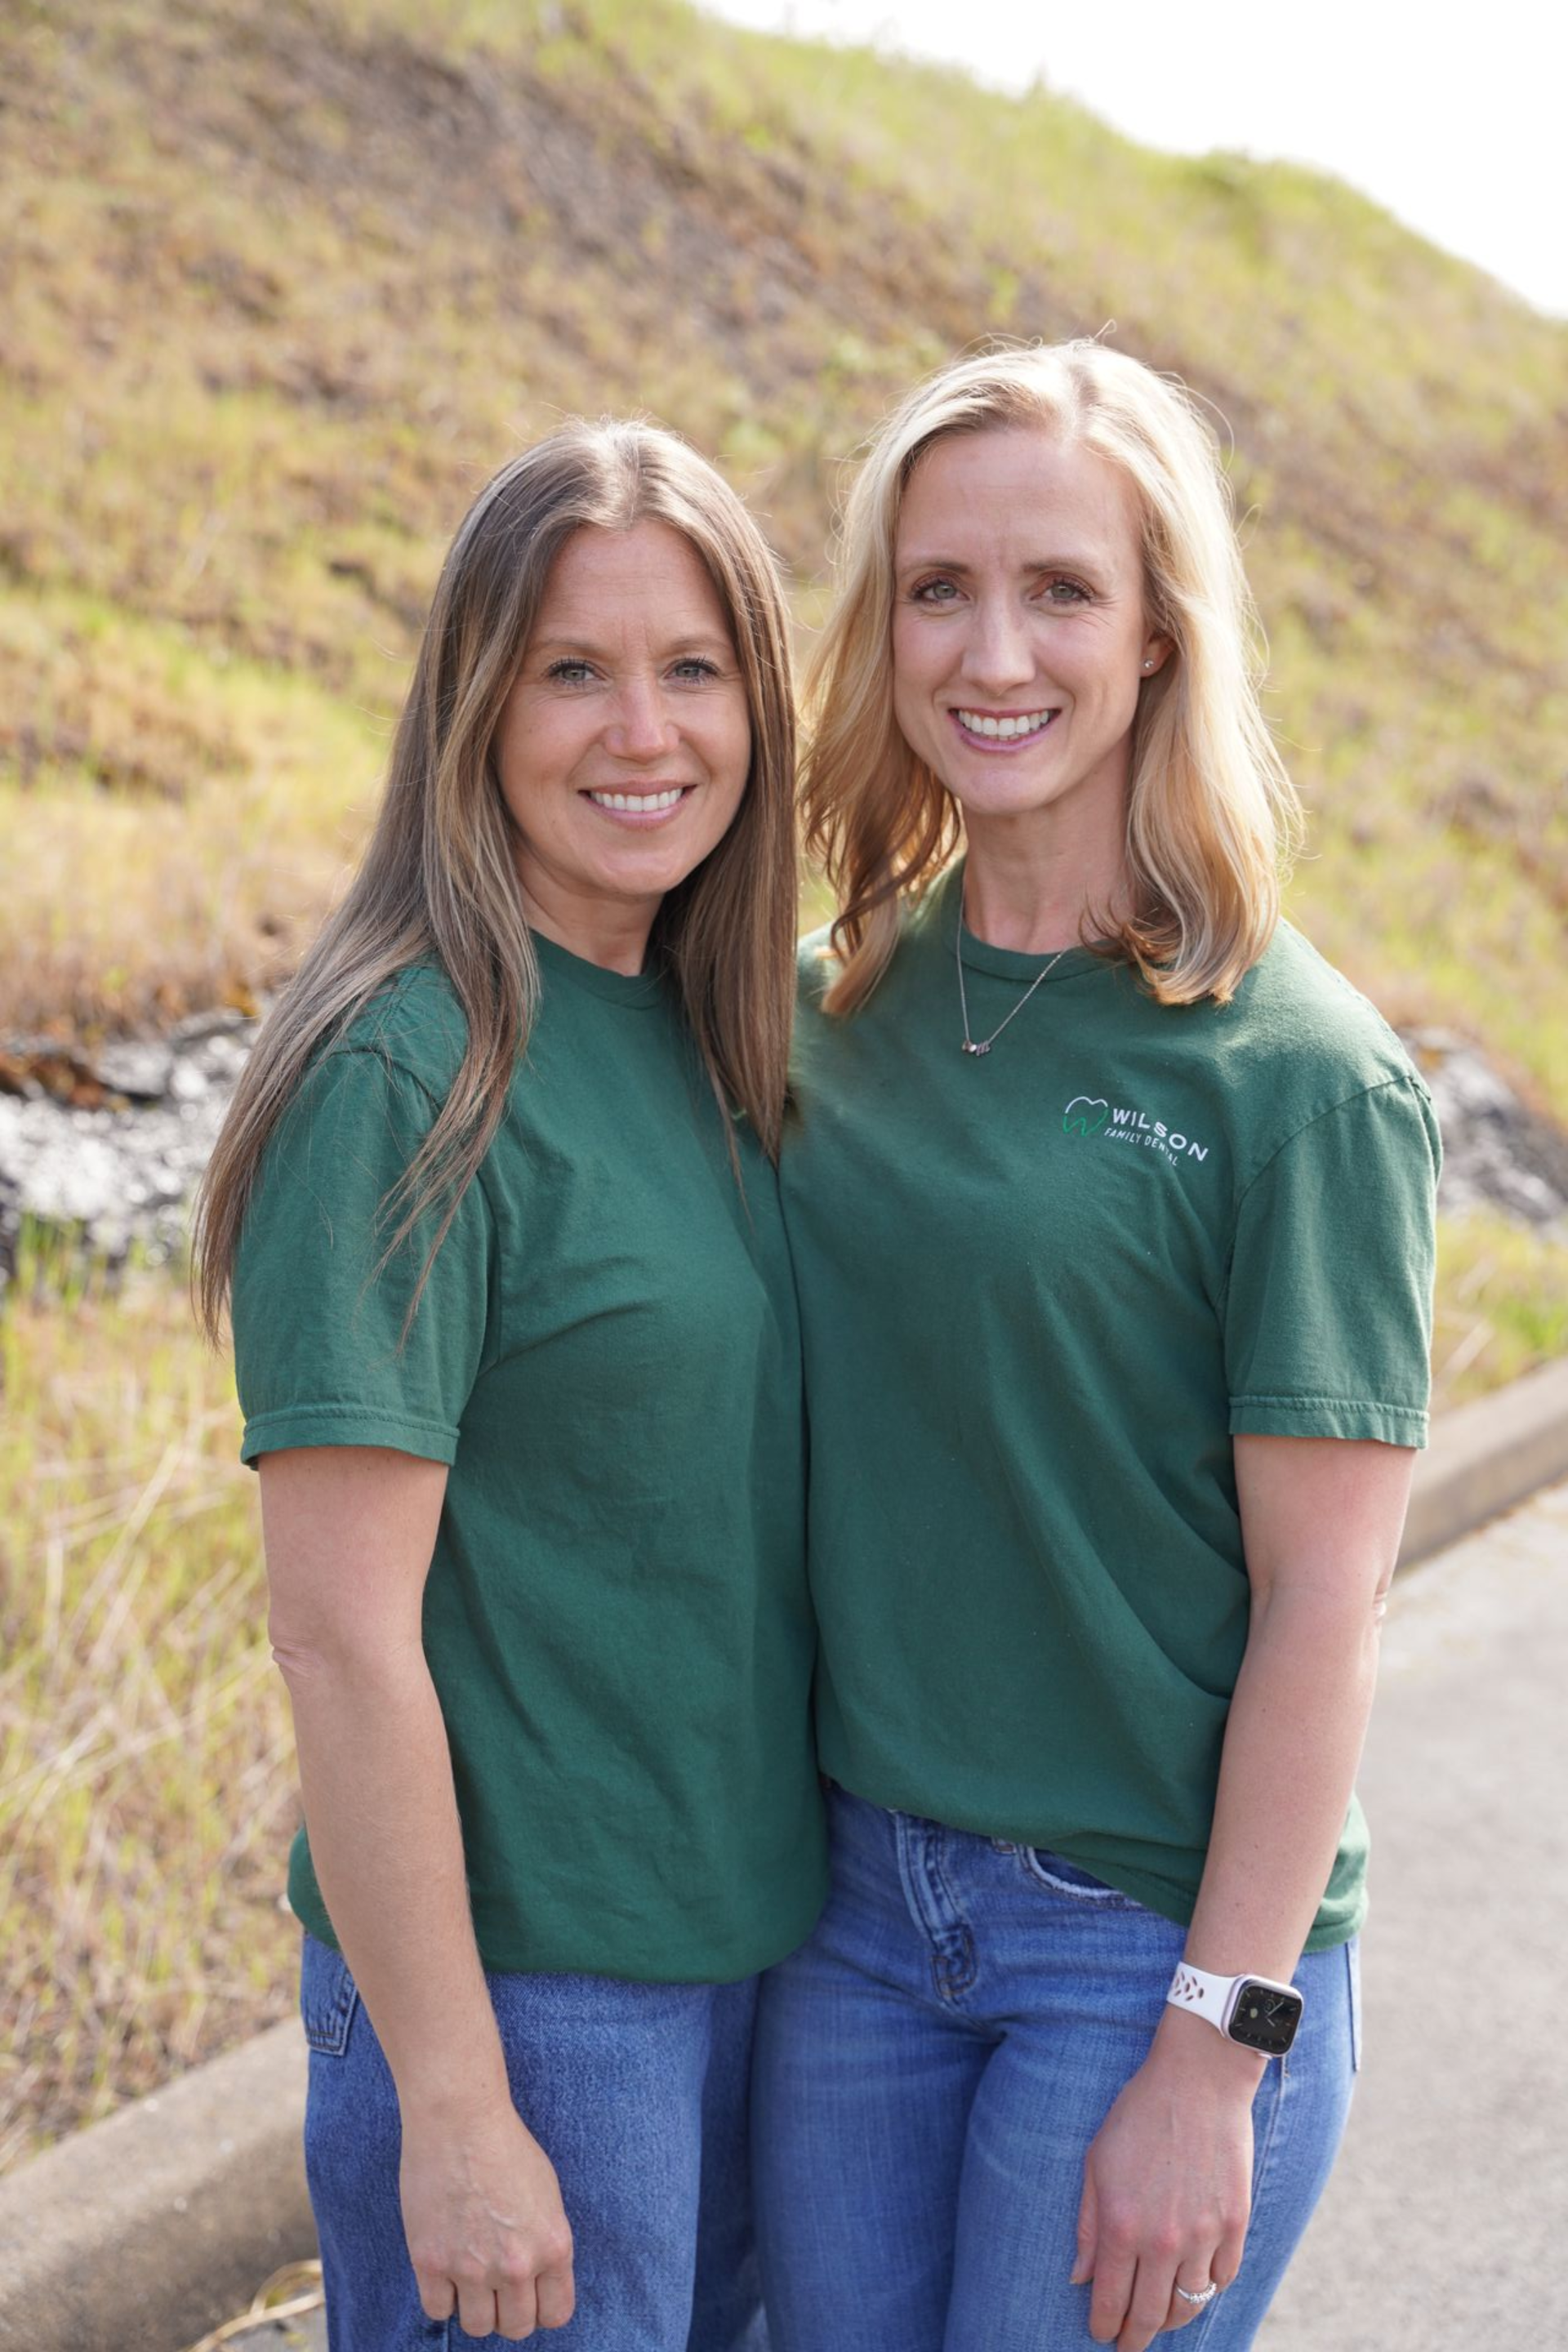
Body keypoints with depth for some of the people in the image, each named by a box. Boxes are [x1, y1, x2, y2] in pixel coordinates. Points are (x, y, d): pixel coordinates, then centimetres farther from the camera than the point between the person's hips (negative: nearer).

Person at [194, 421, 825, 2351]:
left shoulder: (707, 1036, 5)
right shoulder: (407, 1074, -18)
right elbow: (341, 1633, -20)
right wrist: (450, 2103, -18)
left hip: (747, 1941, 8)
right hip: (514, 1976, -8)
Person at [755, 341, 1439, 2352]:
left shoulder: (1297, 1074, -13)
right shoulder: (830, 1008, 3)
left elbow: (1323, 1598, -13)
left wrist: (1216, 2052, -14)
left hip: (1159, 1933, -5)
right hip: (856, 1887, 5)